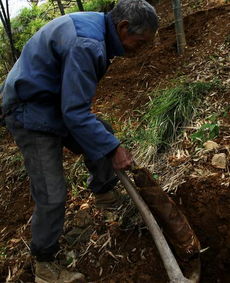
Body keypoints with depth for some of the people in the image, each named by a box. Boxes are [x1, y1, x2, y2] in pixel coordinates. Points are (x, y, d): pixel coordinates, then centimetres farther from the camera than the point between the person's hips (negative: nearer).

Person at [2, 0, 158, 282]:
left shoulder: (93, 26, 3)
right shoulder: (86, 44, -30)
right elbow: (74, 113, -30)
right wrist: (113, 148, -22)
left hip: (55, 101, 10)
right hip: (31, 114, -10)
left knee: (103, 134, 14)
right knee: (52, 196, -6)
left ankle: (105, 192, 35)